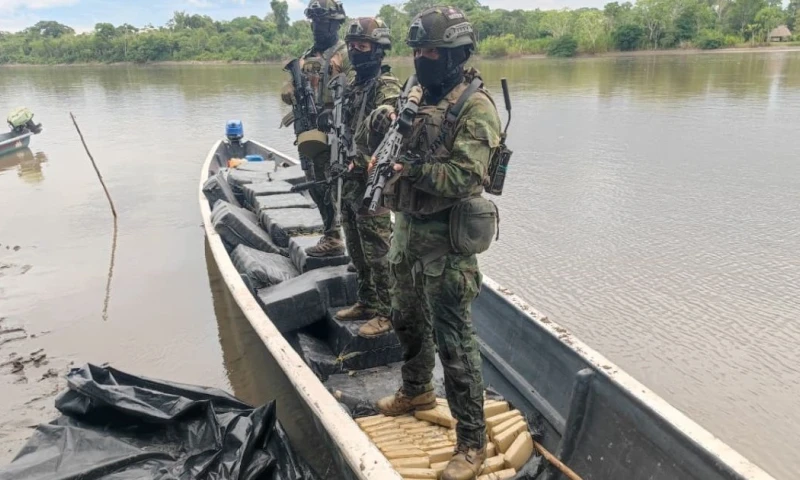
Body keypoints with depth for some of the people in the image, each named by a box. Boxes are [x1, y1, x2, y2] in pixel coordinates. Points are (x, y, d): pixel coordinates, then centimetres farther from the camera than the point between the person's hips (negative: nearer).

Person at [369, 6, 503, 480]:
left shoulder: (474, 106, -14)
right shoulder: (421, 95, 10)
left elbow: (465, 177, -24)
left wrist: (409, 167, -25)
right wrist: (384, 119, -8)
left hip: (445, 240, -8)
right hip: (408, 228, 9)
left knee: (455, 342, -1)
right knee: (408, 320, 24)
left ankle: (473, 442, 14)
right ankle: (417, 391, 49)